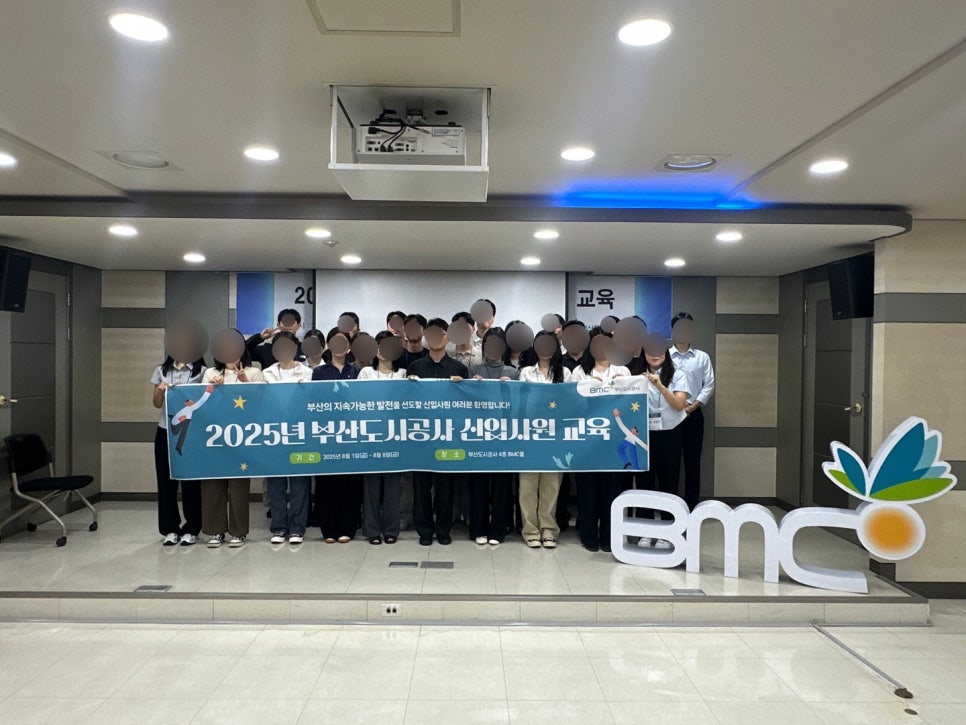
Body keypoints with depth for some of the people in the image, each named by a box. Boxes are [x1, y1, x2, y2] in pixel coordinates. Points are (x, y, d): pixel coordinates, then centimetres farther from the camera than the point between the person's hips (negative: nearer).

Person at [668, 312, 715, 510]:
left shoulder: (703, 357, 5)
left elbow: (709, 385, 1)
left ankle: (692, 506, 15)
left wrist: (693, 406, -9)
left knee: (692, 462, 6)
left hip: (694, 415, 1)